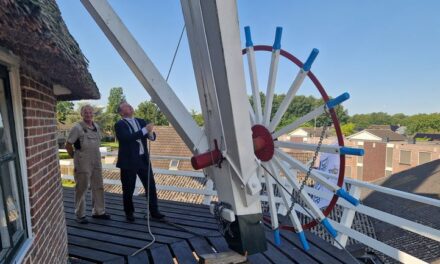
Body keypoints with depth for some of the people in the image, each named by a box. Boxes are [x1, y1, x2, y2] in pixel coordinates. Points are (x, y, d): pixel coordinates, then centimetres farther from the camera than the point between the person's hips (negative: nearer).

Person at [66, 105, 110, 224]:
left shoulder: (96, 126, 6)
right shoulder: (77, 127, -12)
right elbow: (68, 145, -8)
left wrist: (95, 155, 13)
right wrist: (75, 156, 0)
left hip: (96, 162, 6)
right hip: (83, 164, -6)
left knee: (98, 187, 13)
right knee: (81, 189, 5)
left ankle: (98, 212, 26)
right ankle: (80, 215, 19)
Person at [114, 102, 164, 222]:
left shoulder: (141, 121, 11)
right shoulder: (119, 125, -5)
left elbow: (152, 137, 5)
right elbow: (127, 138, -22)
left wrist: (150, 133, -18)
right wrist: (144, 130, -25)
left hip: (143, 159, 5)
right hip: (128, 161, -4)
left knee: (151, 186, 5)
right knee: (128, 189, 7)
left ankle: (154, 212, 16)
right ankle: (129, 213, 26)